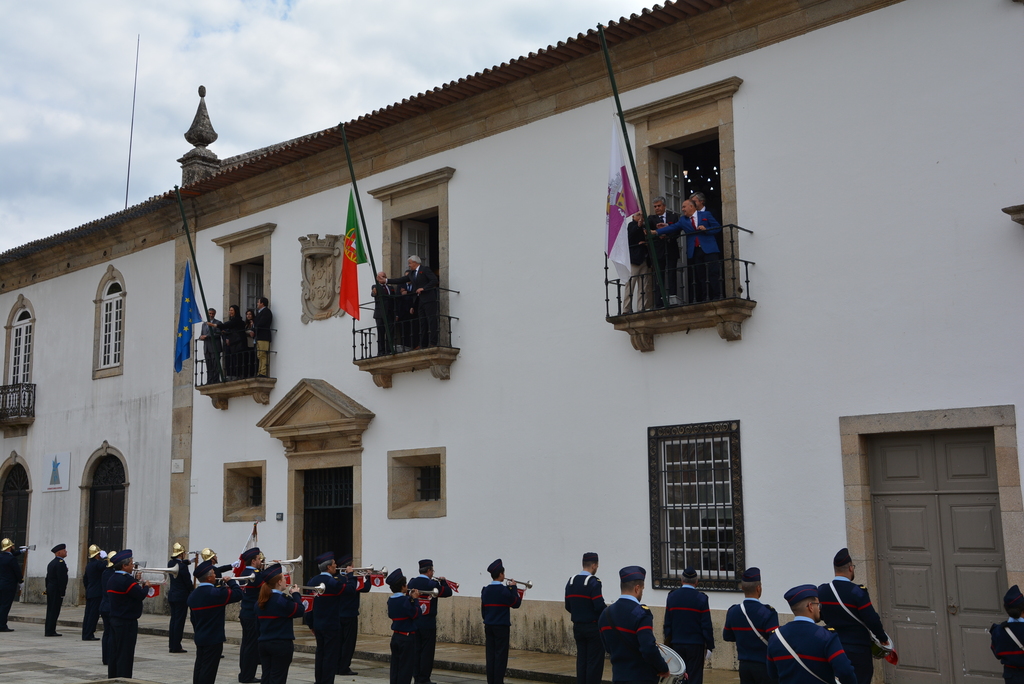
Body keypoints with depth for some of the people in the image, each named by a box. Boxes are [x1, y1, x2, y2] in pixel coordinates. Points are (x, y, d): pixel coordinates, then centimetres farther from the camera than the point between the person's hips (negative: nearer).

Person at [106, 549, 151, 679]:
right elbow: (141, 595, -21)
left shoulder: (112, 579, 10)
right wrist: (146, 586, -3)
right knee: (125, 654, -3)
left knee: (115, 652, 14)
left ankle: (112, 677, 20)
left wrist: (138, 584, 8)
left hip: (115, 620, 10)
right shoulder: (126, 580, -20)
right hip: (127, 622, -9)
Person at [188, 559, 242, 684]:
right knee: (208, 669, -3)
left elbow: (193, 619, 15)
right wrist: (231, 582, 0)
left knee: (199, 667, 14)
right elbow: (238, 594, -16)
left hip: (199, 639, 8)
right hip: (214, 639, -8)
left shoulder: (192, 595, 6)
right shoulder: (216, 593, -19)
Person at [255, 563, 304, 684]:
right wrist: (296, 595, -1)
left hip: (264, 643, 7)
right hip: (281, 644, -7)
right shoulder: (282, 600, -18)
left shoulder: (260, 601, 6)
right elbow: (299, 611, -15)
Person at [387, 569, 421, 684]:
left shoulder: (390, 600, 5)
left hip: (395, 636, 8)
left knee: (395, 665, 12)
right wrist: (415, 599, -7)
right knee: (406, 666, -1)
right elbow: (415, 614, -16)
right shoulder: (405, 600, -19)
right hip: (407, 637, -7)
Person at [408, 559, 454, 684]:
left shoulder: (412, 582, 0)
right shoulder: (432, 584, -15)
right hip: (428, 624, -6)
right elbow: (448, 592, -7)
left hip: (414, 622, 6)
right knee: (427, 651, 1)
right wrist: (443, 581, 10)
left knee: (416, 650, 11)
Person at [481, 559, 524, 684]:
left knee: (490, 654, 8)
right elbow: (516, 603, -5)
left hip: (488, 626, 6)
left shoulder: (485, 590, 5)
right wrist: (514, 588, 3)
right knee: (501, 655, -2)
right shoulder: (504, 590, -14)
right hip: (502, 626, -6)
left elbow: (483, 609, 12)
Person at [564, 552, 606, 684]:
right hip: (593, 627, -7)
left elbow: (568, 607, 10)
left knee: (581, 660, 11)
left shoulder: (570, 581, 6)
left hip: (578, 627, 7)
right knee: (594, 662, 0)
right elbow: (599, 607, -21)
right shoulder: (593, 582, -16)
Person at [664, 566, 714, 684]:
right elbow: (707, 626, -8)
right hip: (696, 645, -3)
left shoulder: (672, 596, 2)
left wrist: (668, 643, 12)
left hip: (676, 644, 3)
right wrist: (710, 646, 0)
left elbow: (667, 624, 5)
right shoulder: (701, 598, -9)